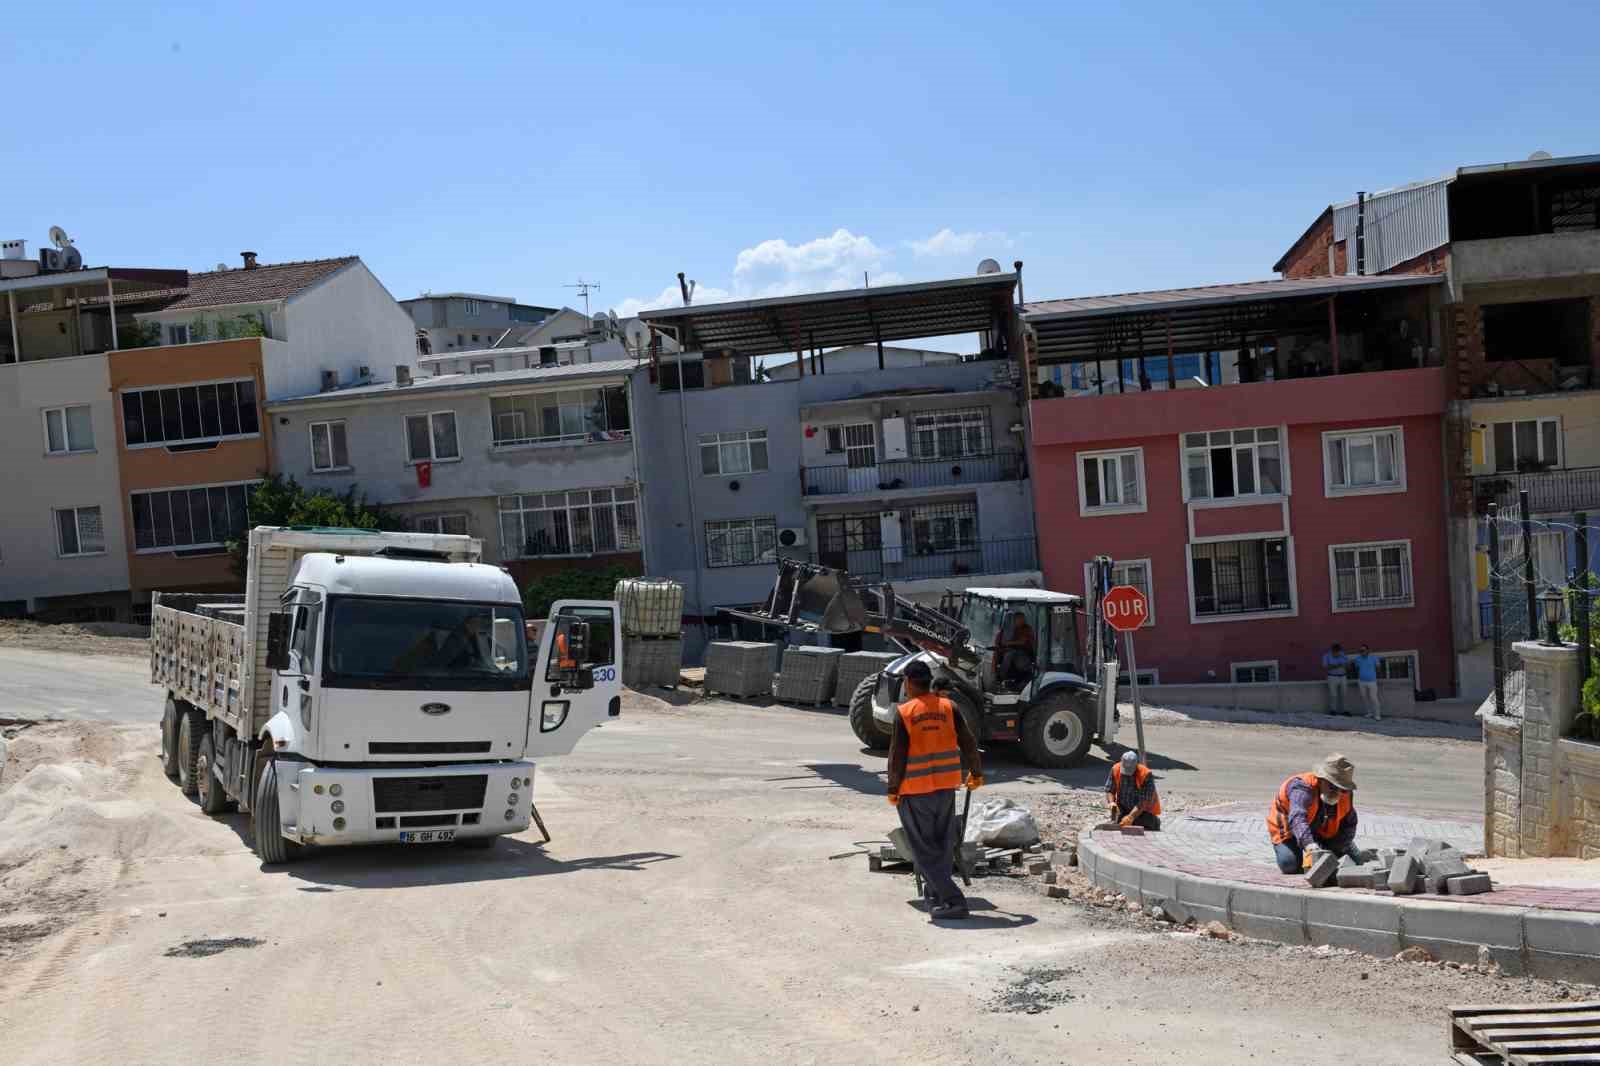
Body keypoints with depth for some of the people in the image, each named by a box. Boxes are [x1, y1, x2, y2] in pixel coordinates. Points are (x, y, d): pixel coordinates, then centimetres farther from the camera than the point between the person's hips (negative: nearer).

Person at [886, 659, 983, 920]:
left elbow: (897, 756, -11)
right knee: (944, 844, 19)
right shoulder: (948, 707, 1)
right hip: (946, 786, 4)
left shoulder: (904, 713, -10)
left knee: (925, 848, 1)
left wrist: (893, 790, -2)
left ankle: (952, 900, -7)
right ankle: (935, 891, 30)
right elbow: (968, 744, 4)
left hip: (914, 791, -4)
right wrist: (976, 773, 19)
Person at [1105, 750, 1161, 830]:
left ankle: (1155, 822, 18)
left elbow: (1144, 801, -29)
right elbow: (1109, 790, -4)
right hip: (1124, 810, 4)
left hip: (1144, 811, -4)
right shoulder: (1115, 769, -14)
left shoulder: (1146, 774, -28)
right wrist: (1111, 802, -26)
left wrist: (1131, 817, -37)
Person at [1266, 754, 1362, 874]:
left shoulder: (1346, 794, -22)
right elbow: (1297, 818, -58)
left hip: (1323, 831, 5)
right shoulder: (1302, 788, -40)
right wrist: (1309, 844, -74)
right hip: (1289, 829, -5)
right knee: (1290, 865, -26)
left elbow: (1349, 827, -13)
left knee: (1356, 860, 0)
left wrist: (1331, 849, -27)